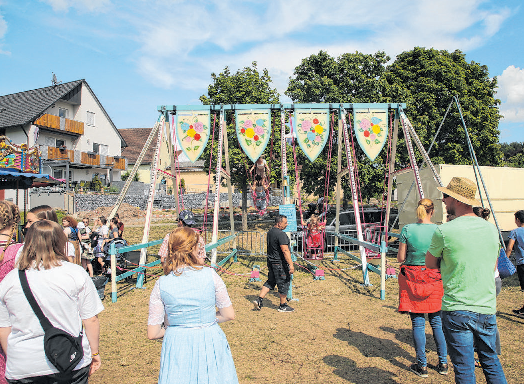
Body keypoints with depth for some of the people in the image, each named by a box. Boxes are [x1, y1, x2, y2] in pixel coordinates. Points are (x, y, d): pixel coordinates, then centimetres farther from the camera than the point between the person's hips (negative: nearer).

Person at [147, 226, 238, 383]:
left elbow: (152, 334, -4)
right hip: (210, 345, 0)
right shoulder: (210, 275, -11)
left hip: (176, 347, 0)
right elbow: (229, 315, -2)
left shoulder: (161, 284, -8)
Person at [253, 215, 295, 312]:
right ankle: (283, 306, 16)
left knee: (270, 281, 18)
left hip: (271, 261, 9)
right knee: (284, 283, 4)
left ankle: (259, 299, 11)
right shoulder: (281, 234, -20)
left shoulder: (270, 232, 10)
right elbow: (285, 251, -25)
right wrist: (291, 265, -25)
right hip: (280, 263, -9)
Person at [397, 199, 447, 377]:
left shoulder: (407, 229, -8)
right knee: (437, 321, 14)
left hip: (412, 278, -1)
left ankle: (422, 365, 12)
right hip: (434, 279, 2)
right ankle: (443, 363, 23)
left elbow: (400, 258, -5)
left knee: (418, 322, 5)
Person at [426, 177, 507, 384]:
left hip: (456, 311, -5)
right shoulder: (491, 228, 3)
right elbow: (492, 267, 15)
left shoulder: (444, 231, -14)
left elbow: (430, 264, 0)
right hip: (487, 309, 5)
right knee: (491, 362, 20)